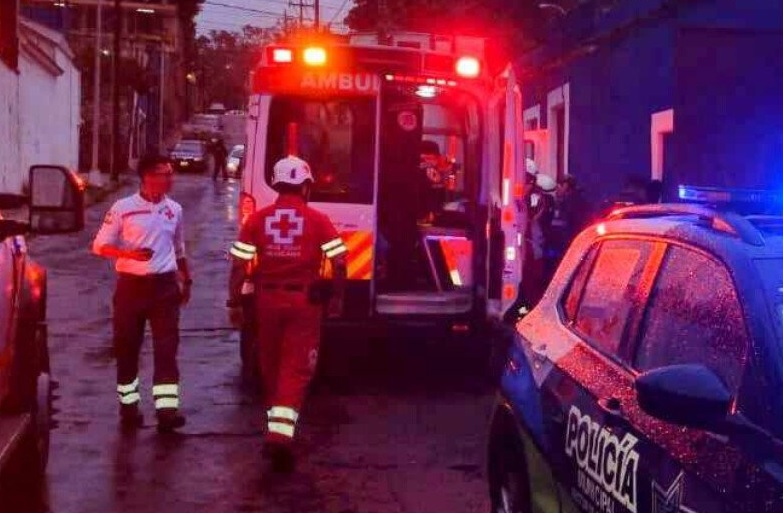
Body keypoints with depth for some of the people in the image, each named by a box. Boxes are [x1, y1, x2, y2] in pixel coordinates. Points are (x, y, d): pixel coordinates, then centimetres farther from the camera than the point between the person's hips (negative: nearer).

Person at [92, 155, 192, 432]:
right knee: (127, 347, 7)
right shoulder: (123, 208, -4)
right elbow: (100, 246, -2)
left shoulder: (174, 209, 8)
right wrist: (131, 254, -18)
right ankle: (129, 405, 21)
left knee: (167, 346, -6)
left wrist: (186, 280, 20)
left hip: (165, 285, 2)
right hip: (131, 285, -2)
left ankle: (167, 408, -8)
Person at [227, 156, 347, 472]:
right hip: (304, 300, -2)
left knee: (271, 365, 18)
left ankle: (274, 428, 33)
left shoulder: (257, 219, 2)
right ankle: (282, 434, -14)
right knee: (296, 370, 0)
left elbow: (239, 264, -1)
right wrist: (337, 298, 5)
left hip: (268, 299, 3)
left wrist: (234, 303, 5)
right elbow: (338, 262, -6)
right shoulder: (318, 220, -2)